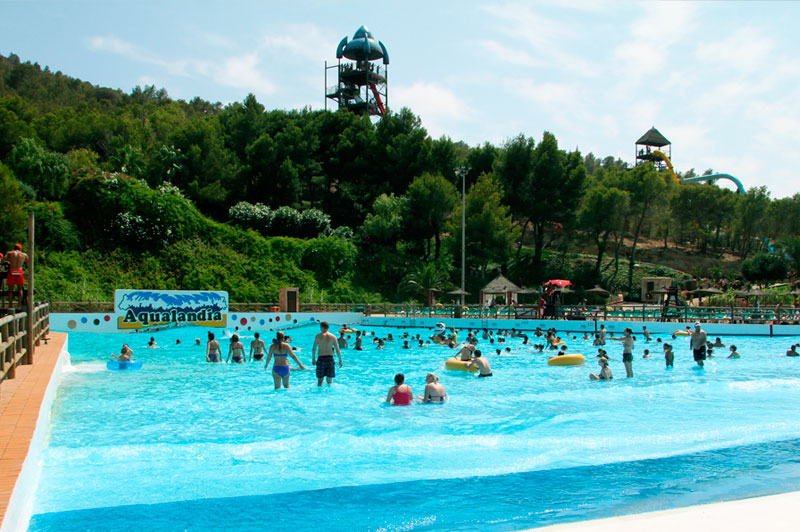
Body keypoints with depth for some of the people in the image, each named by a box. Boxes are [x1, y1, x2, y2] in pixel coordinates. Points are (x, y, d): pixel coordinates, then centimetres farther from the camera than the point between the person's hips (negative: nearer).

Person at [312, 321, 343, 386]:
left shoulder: (318, 336, -2)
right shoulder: (333, 336, 1)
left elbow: (313, 349, -1)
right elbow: (337, 350, 0)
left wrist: (313, 359, 12)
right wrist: (340, 360, 9)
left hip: (321, 359, -1)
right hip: (330, 358, 1)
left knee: (320, 379, 9)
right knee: (329, 379, 10)